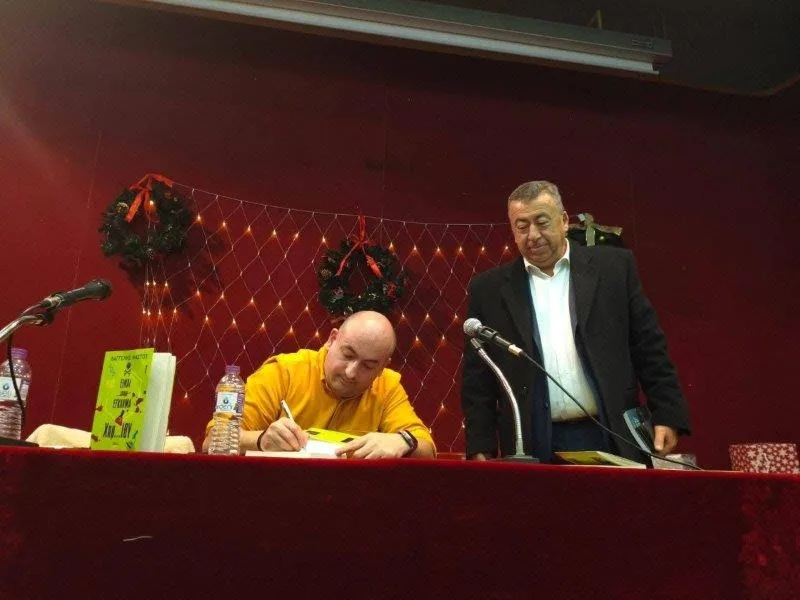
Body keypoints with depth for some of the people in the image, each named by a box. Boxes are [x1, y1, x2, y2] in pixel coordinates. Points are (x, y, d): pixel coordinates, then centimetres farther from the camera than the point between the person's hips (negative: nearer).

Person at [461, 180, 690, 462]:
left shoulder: (614, 267, 4)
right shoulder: (489, 289, 3)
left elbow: (650, 349, 6)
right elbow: (477, 379, 4)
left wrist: (667, 417, 0)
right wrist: (480, 449, -1)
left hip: (611, 440, 1)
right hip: (532, 448, 0)